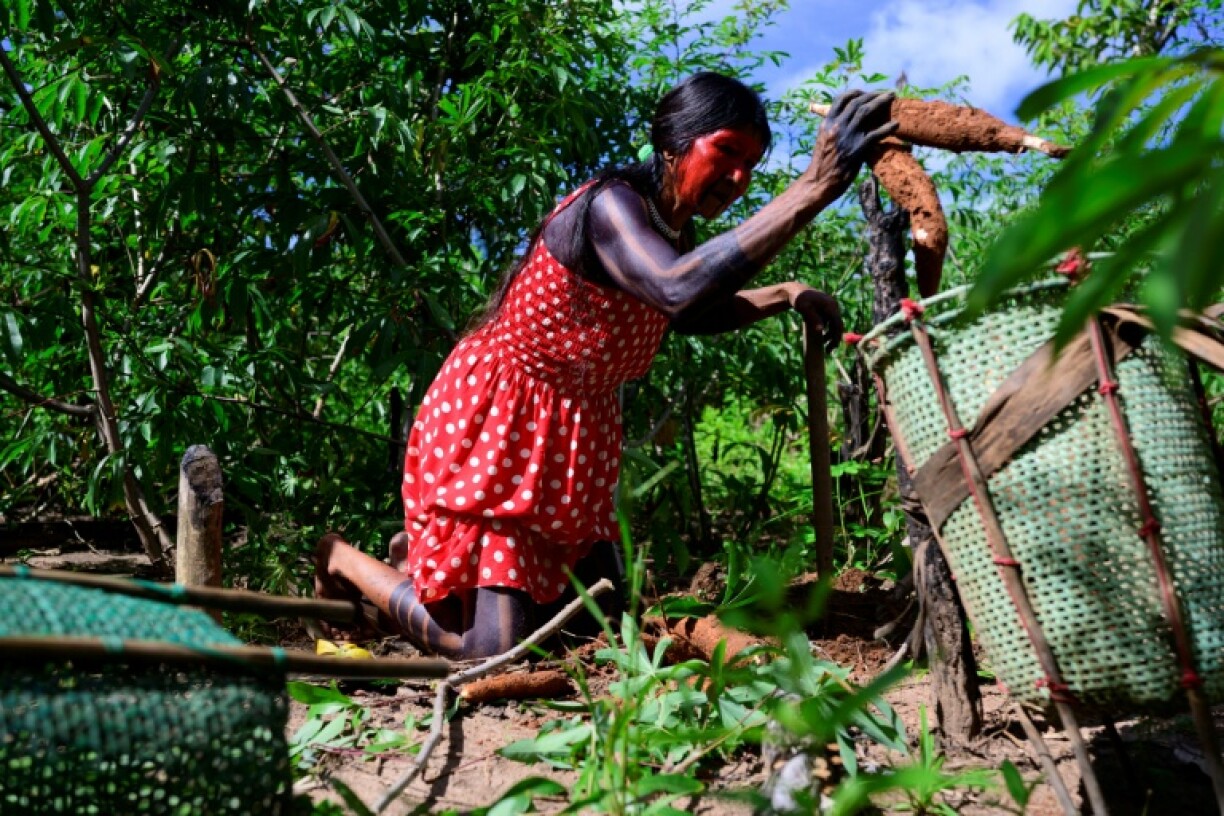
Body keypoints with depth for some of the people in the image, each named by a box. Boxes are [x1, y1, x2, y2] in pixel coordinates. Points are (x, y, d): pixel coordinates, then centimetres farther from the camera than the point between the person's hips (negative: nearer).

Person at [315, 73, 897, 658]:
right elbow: (677, 288, -46)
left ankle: (429, 552, 32)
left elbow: (687, 314, 23)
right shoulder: (611, 204, -25)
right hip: (491, 418, -9)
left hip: (573, 434, 9)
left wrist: (783, 295, 6)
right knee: (490, 651, -12)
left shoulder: (675, 230, 3)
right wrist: (812, 190, -49)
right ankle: (343, 558, 14)